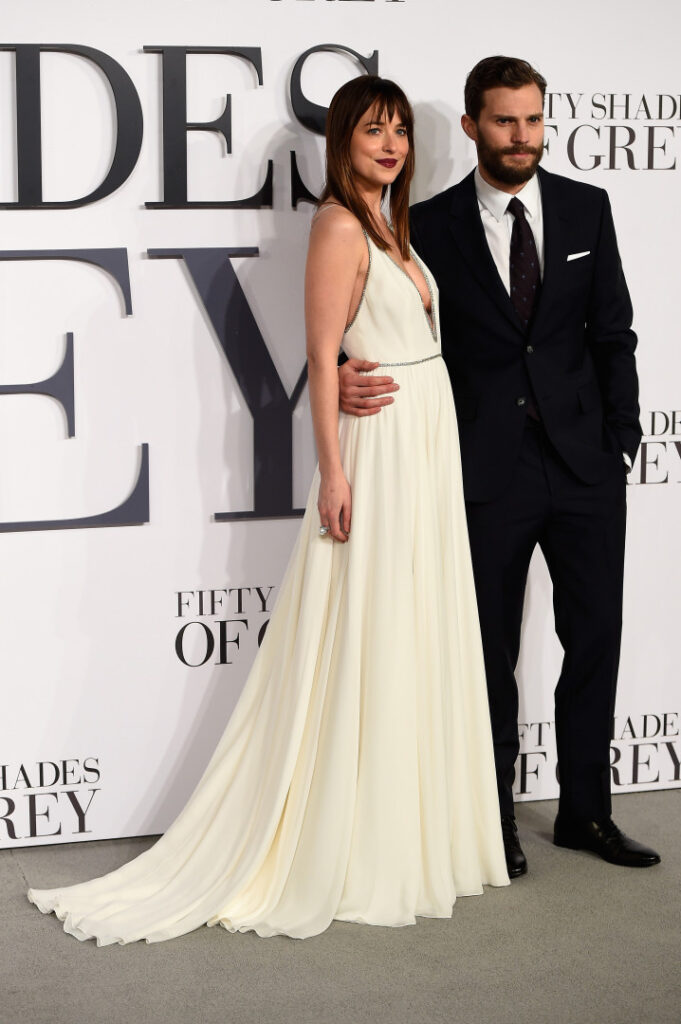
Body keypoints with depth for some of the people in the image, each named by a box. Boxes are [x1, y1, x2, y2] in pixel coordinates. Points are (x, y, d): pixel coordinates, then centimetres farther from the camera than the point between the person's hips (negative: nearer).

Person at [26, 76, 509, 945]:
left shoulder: (389, 227, 15)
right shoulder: (338, 226, -12)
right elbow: (322, 356, -16)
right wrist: (334, 470, -20)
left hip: (427, 445, 9)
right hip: (378, 446, -9)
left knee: (413, 638, 12)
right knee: (362, 644, -5)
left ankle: (407, 833, 21)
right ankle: (343, 853, 3)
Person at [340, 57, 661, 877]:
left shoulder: (586, 209, 5)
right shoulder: (430, 225, -2)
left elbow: (613, 332, 7)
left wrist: (621, 440, 2)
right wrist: (349, 377, -20)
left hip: (584, 464, 3)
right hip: (489, 470, -2)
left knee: (595, 637, 9)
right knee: (491, 651, 7)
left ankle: (585, 811, 23)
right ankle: (495, 820, 20)